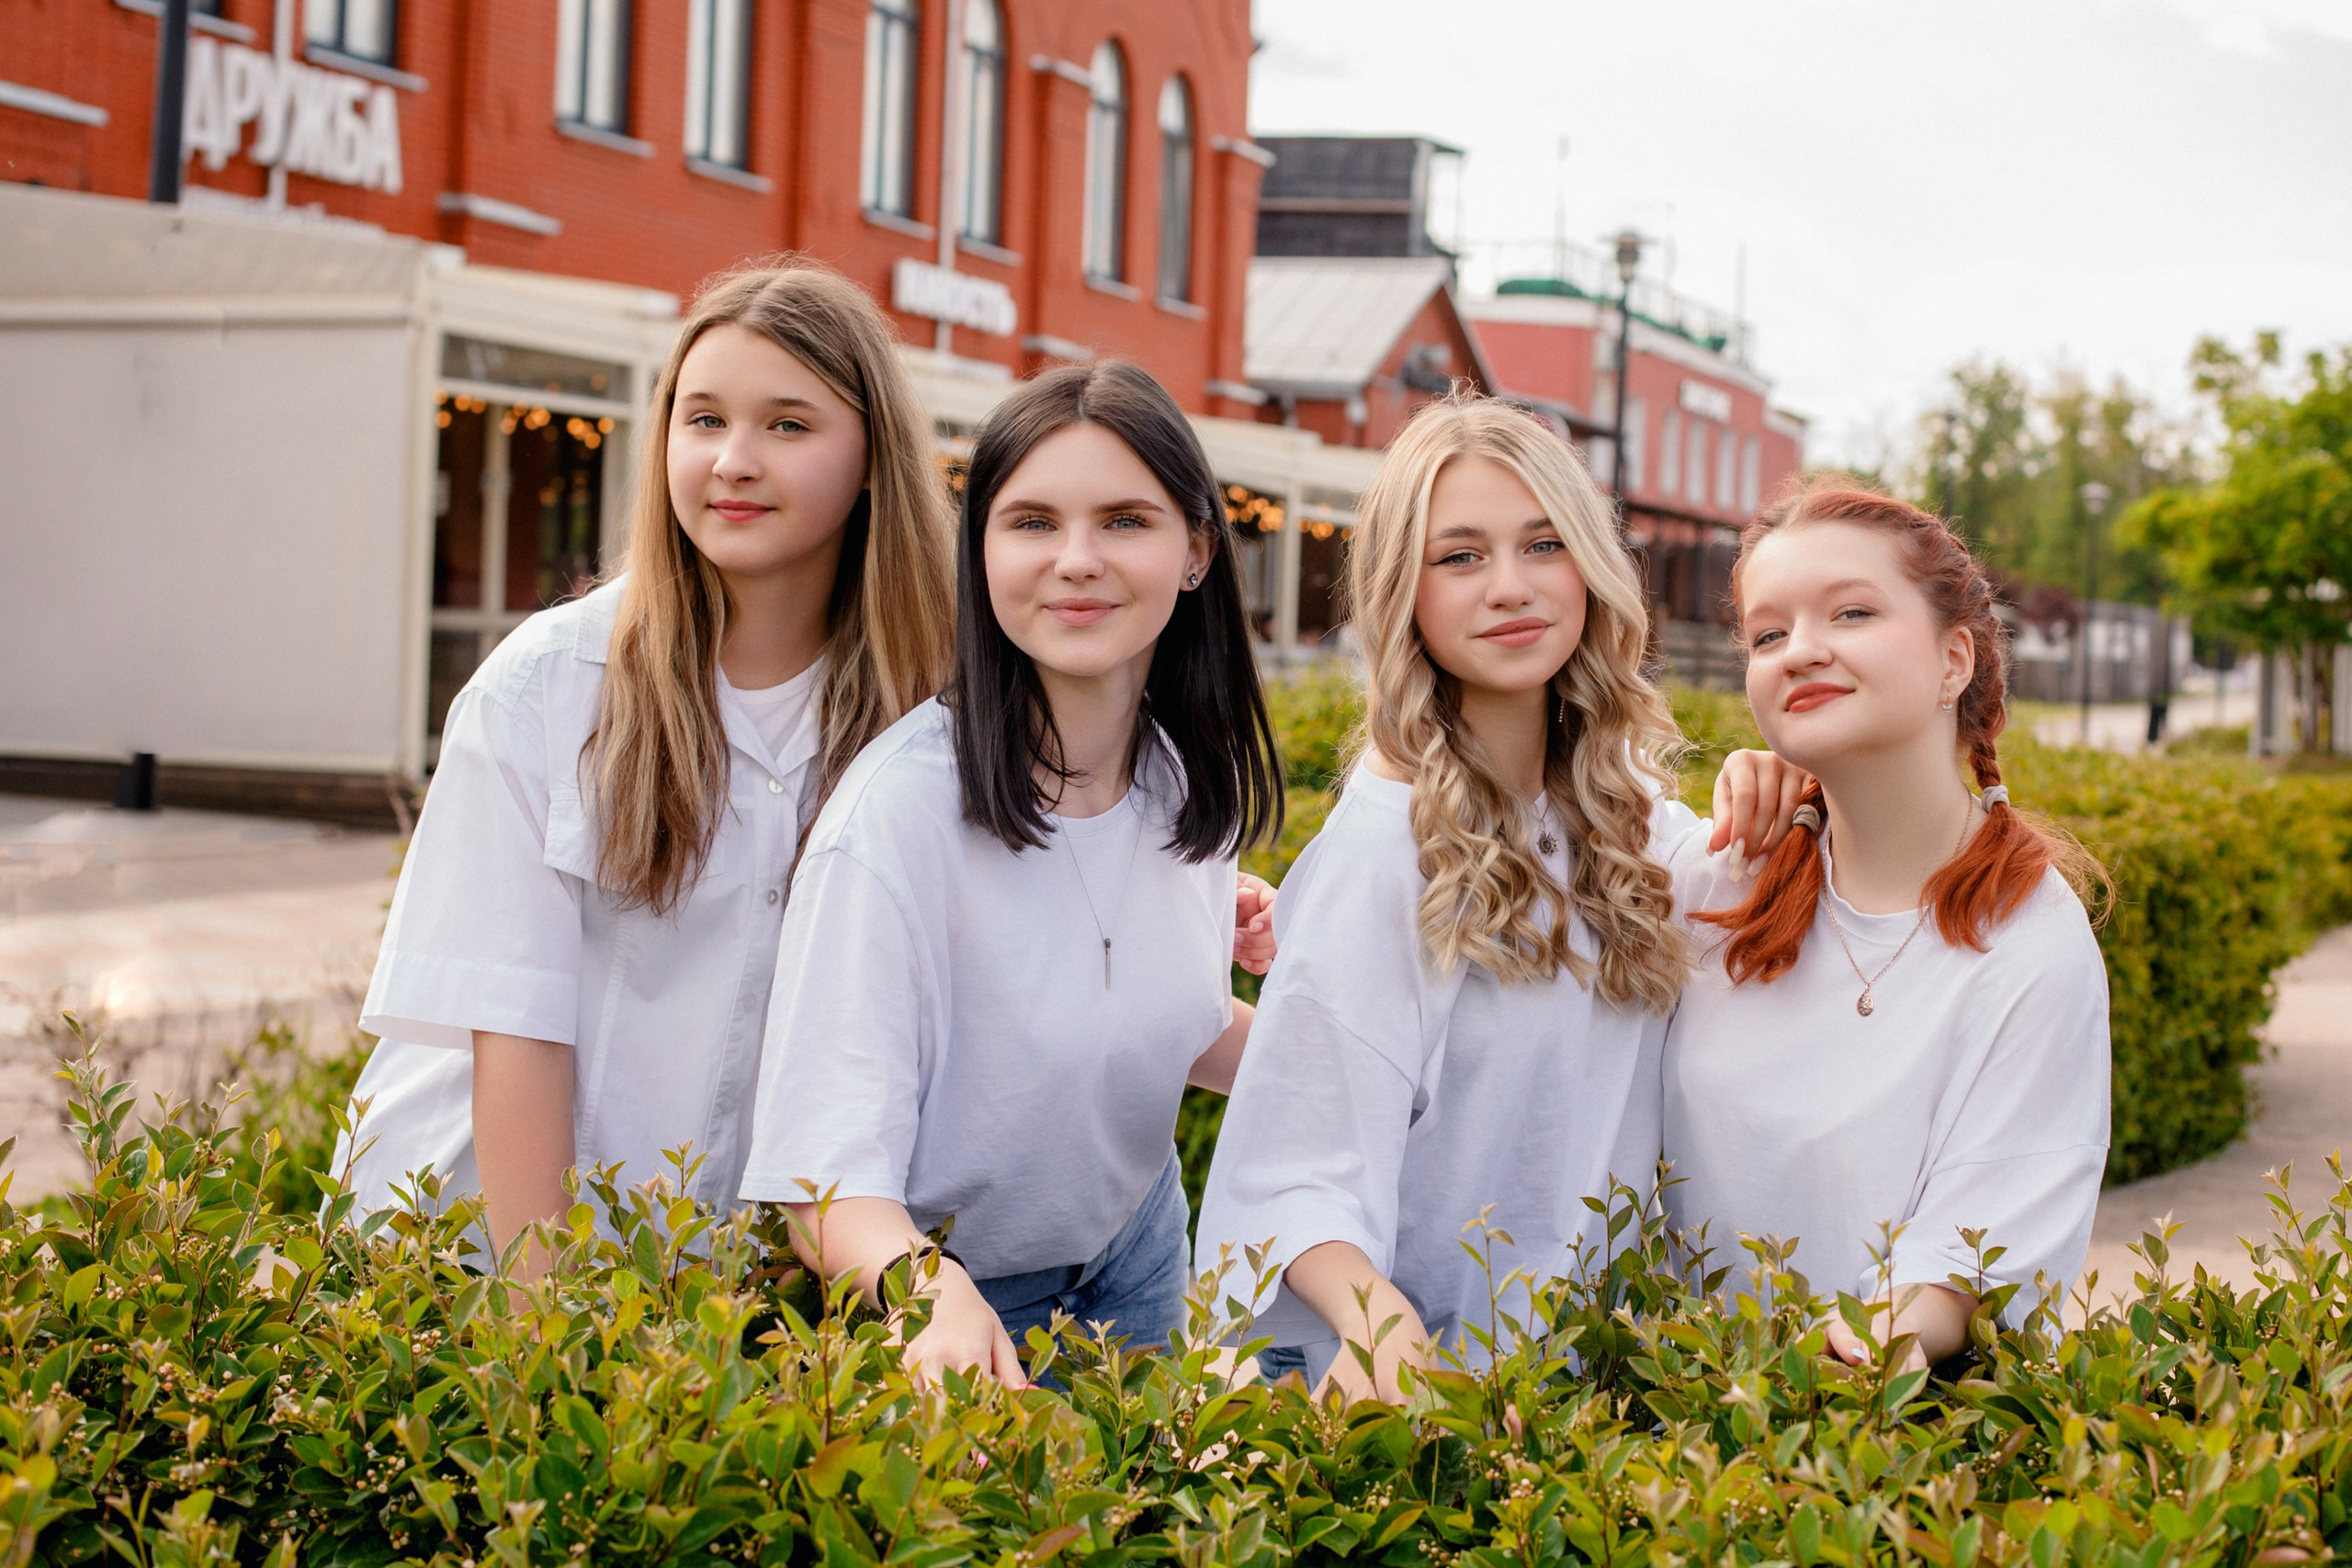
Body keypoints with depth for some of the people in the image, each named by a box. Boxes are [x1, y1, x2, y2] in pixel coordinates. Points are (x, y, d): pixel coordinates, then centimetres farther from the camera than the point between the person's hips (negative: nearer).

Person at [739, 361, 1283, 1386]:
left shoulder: (1196, 780, -9)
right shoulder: (902, 809, -28)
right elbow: (830, 1186, -32)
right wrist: (932, 1291, -50)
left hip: (1131, 1259, 6)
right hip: (943, 1309, -6)